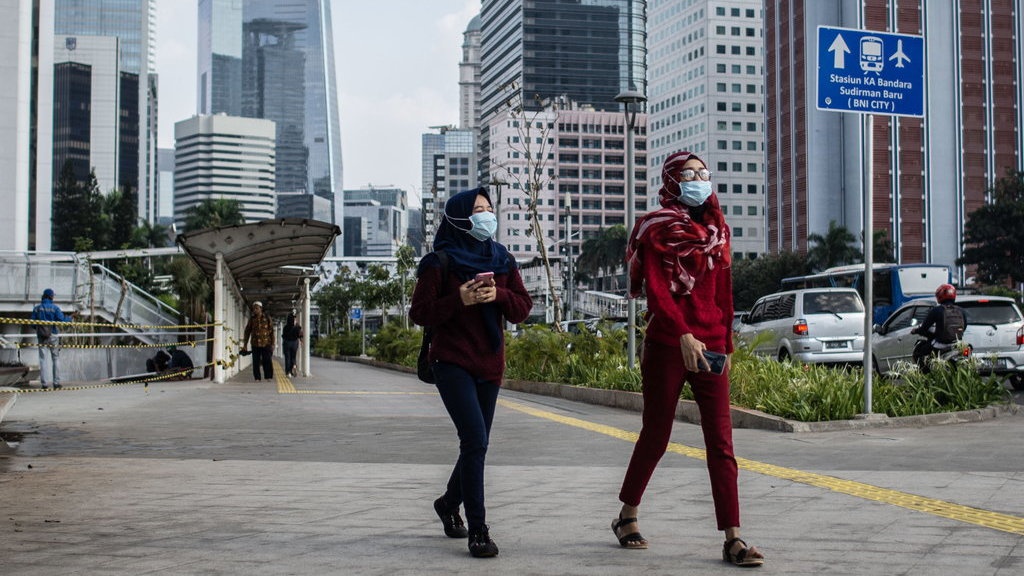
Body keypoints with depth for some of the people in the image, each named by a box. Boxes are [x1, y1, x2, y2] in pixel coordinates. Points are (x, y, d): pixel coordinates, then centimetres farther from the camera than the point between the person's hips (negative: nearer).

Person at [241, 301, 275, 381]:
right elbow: (247, 332, 11)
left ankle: (268, 377, 4)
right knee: (256, 362, 1)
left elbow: (271, 332, 5)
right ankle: (257, 378, 6)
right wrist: (245, 344, 7)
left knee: (267, 362, -4)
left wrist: (272, 344, 0)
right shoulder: (252, 319, 7)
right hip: (255, 344, 2)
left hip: (266, 344, -2)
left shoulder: (267, 318, 3)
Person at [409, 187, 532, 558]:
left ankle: (449, 502, 39)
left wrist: (498, 295, -13)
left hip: (489, 366, 6)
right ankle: (478, 530, -14)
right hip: (452, 363, -6)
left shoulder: (502, 260, 10)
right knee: (475, 440, -18)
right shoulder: (439, 262, -5)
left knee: (476, 444, 12)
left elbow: (522, 308, 7)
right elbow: (419, 313, -7)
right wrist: (459, 300, -21)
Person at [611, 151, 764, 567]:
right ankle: (627, 518, 27)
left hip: (710, 347, 4)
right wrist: (685, 336, -27)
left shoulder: (717, 229, 13)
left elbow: (723, 292, 16)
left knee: (721, 443, -4)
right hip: (666, 346, -4)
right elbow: (656, 291, -14)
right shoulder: (656, 229, -3)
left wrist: (726, 342, 13)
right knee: (655, 437, 6)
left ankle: (732, 539, -6)